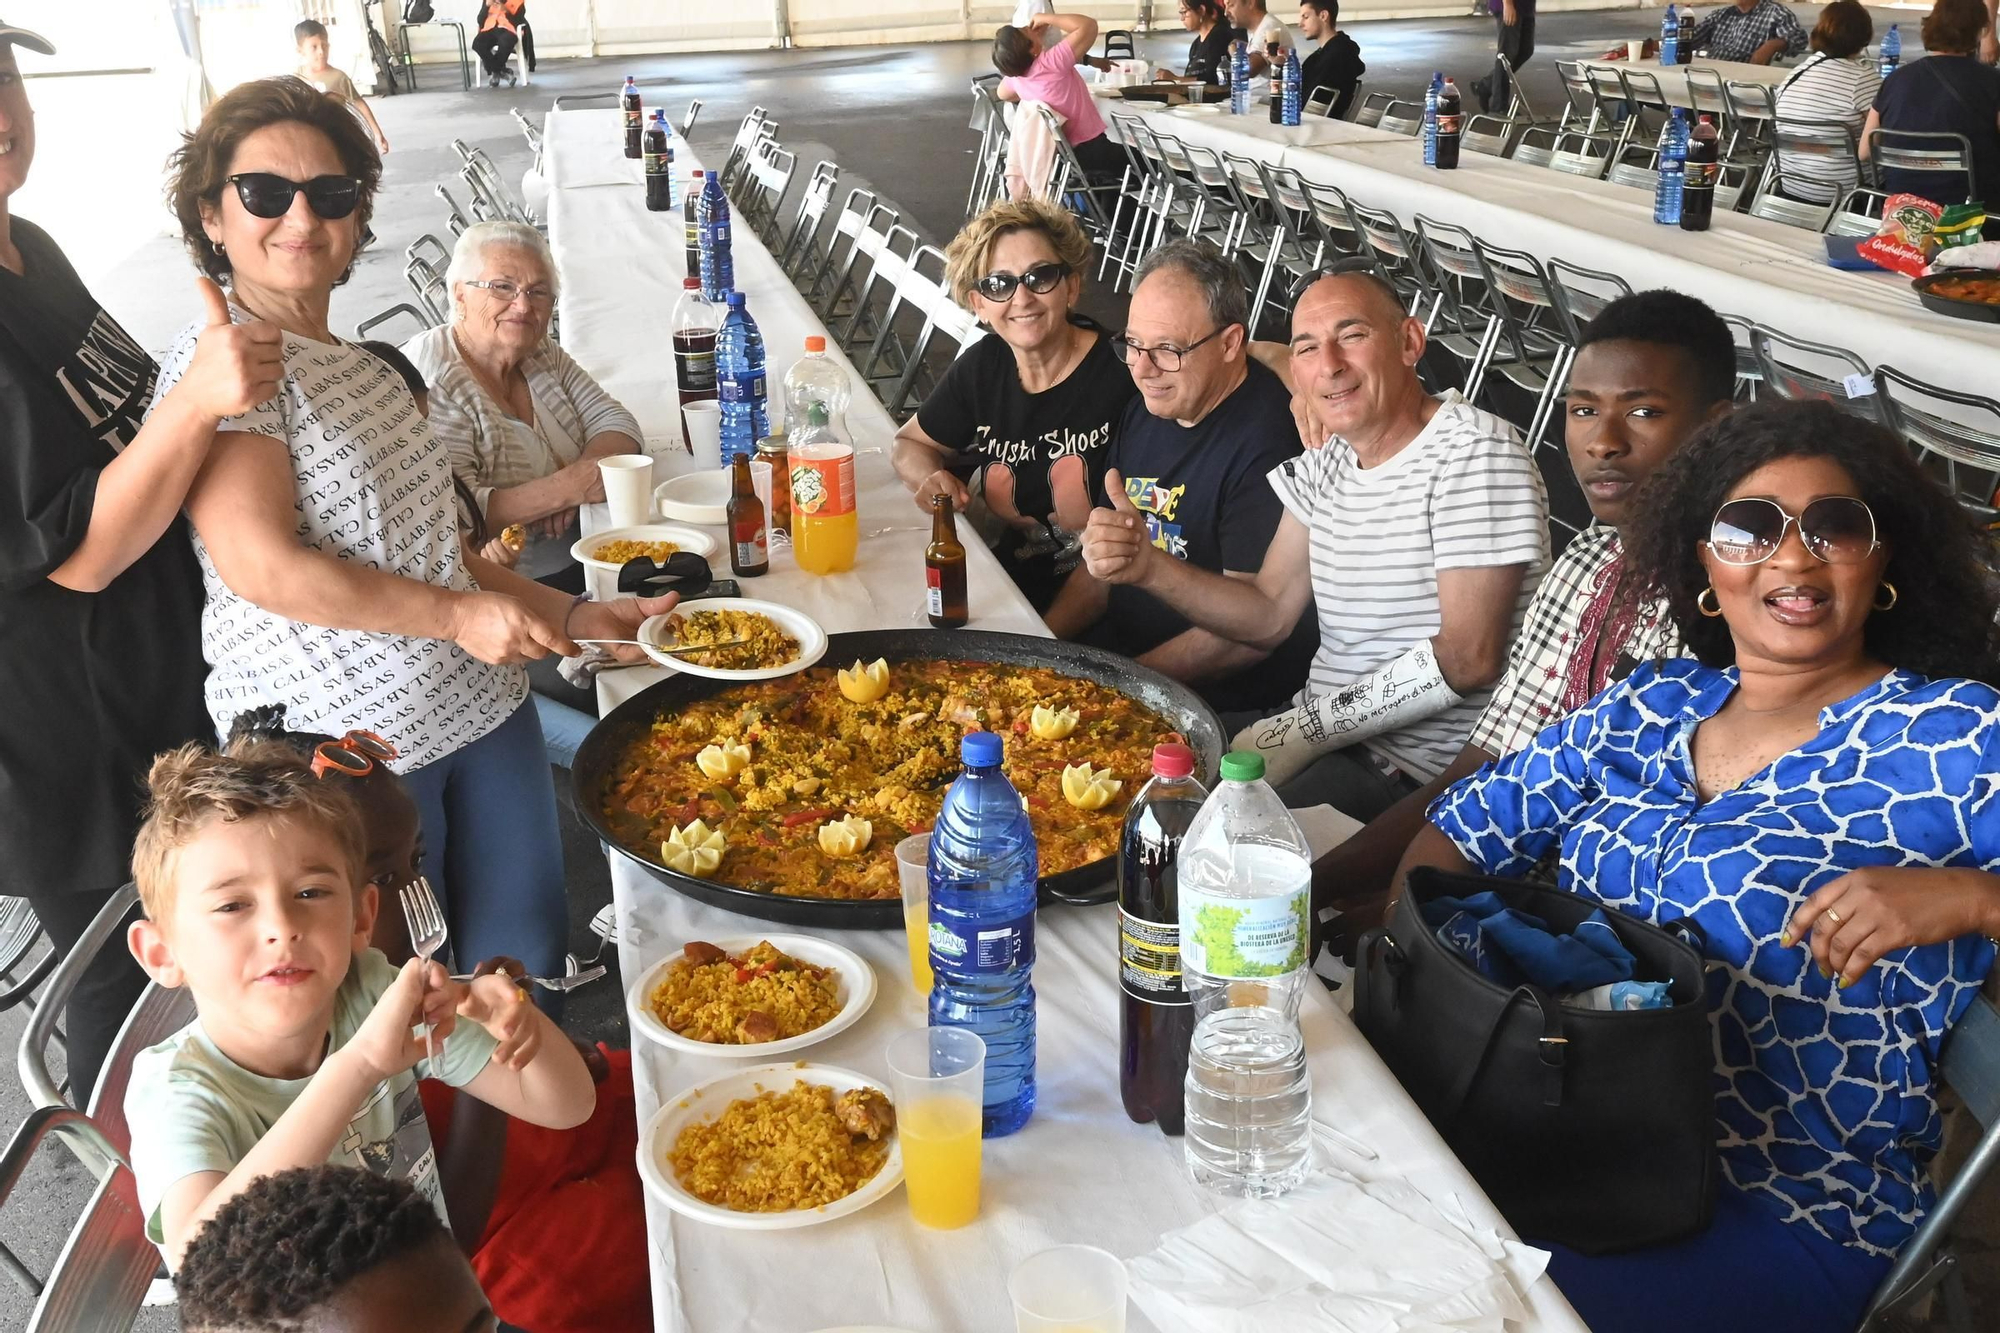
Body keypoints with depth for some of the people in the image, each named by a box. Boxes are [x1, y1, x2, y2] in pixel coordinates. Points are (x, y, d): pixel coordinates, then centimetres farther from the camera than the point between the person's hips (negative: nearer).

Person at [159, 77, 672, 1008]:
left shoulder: (365, 368, 14)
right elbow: (262, 565, -21)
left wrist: (572, 616, 8)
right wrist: (458, 615, -17)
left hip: (479, 709, 8)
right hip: (340, 750, -8)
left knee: (532, 952, 17)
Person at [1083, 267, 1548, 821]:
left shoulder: (1476, 453, -15)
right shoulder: (1326, 464, 12)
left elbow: (1469, 658, -21)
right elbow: (1271, 614, 11)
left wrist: (1305, 728, -18)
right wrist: (1147, 566, -5)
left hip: (1420, 769, -8)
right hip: (1319, 729, 8)